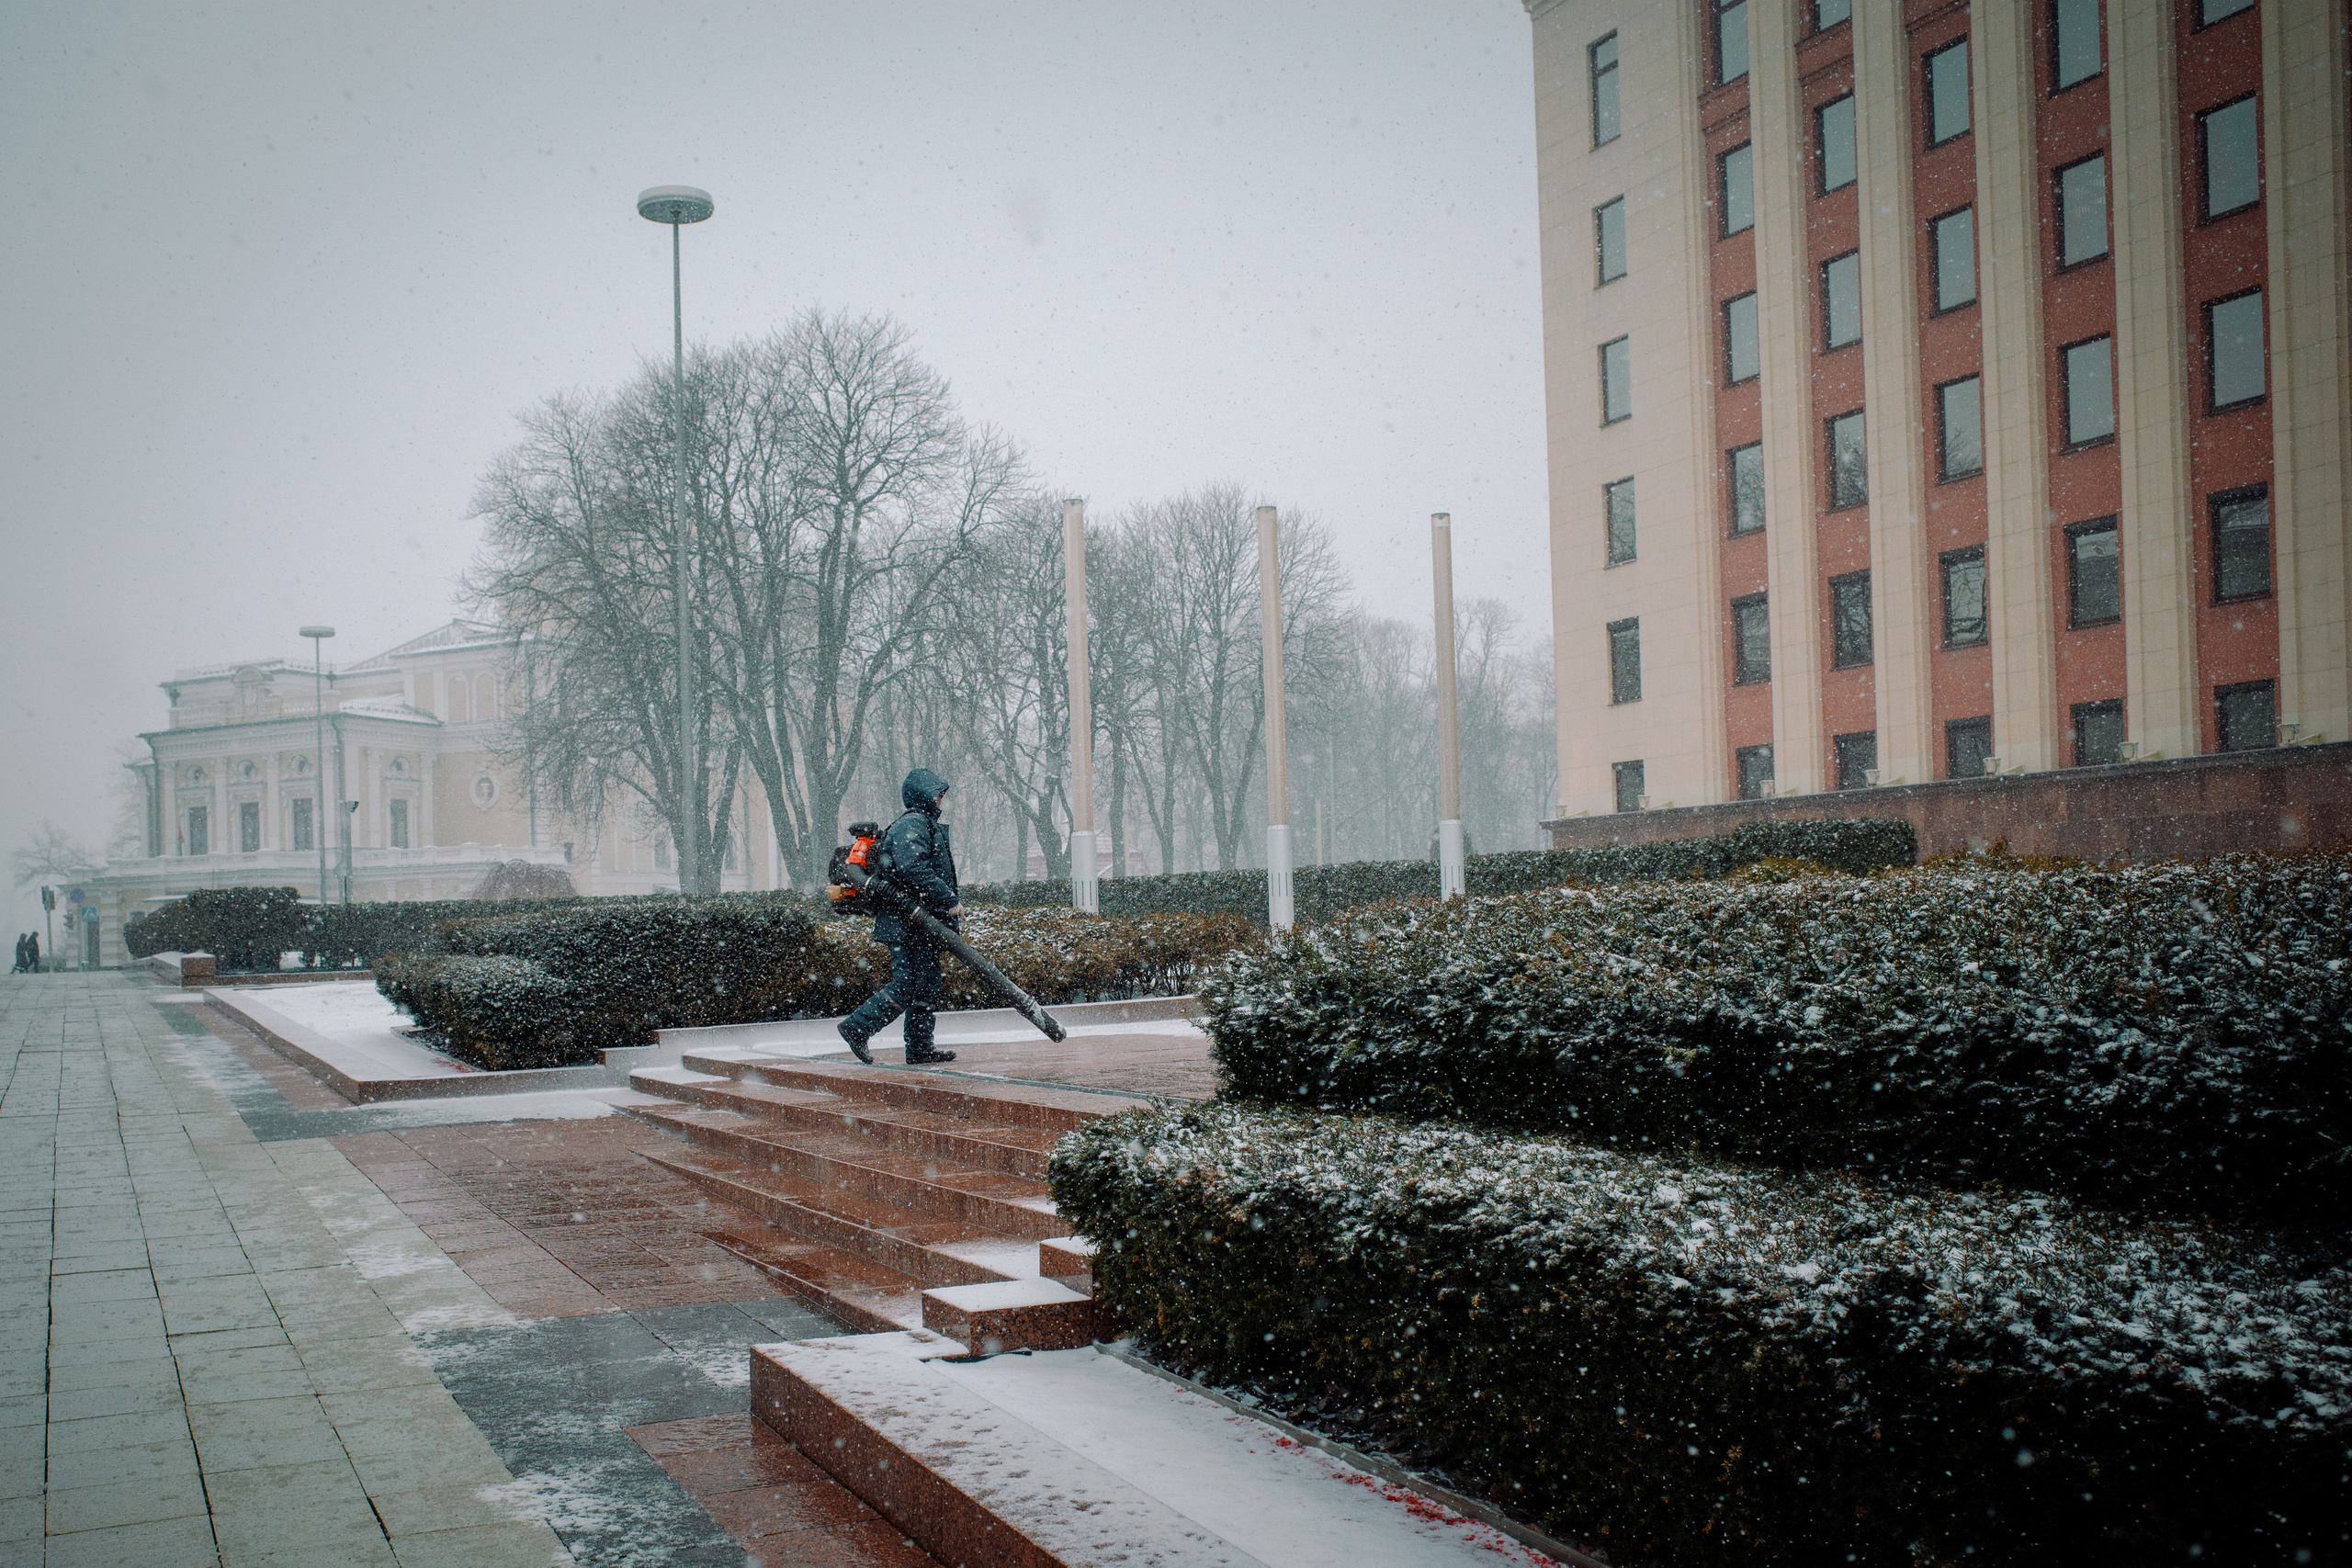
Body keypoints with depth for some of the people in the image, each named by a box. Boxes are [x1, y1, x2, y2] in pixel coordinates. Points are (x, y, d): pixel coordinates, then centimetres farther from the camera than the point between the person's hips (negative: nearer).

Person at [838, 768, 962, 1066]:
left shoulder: (928, 824, 22)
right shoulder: (911, 824, -12)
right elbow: (913, 870, -25)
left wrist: (954, 899, 13)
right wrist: (949, 899, -21)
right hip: (907, 921, -11)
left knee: (926, 985, 10)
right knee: (906, 985, -11)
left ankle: (920, 1046, 14)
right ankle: (857, 1027, -3)